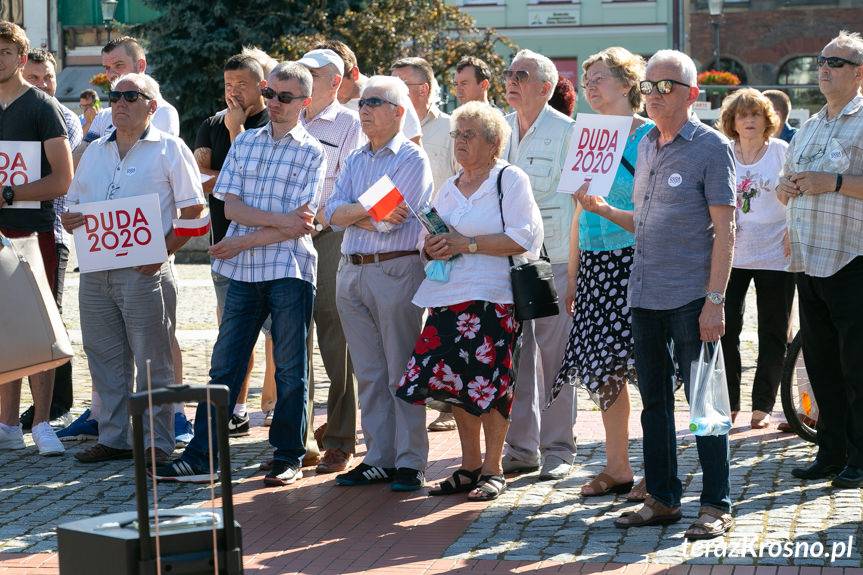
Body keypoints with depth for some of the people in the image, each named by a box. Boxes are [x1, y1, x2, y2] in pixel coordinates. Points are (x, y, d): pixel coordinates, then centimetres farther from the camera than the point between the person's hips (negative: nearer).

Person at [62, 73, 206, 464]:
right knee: (104, 359, 9)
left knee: (151, 361, -3)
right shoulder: (95, 152, 18)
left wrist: (163, 250, -15)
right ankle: (112, 438, 17)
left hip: (144, 272, -6)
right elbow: (74, 206, 22)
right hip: (95, 270, 6)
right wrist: (69, 221, -2)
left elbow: (193, 211, -4)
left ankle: (158, 442, 2)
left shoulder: (169, 150, 0)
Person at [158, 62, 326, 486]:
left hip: (290, 271, -3)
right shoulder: (245, 142, 12)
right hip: (243, 272, 4)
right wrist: (278, 219, -13)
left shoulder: (311, 153, 0)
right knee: (224, 365, 3)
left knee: (290, 369, 4)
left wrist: (238, 242, -10)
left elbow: (299, 226, -9)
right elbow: (231, 207, 3)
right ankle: (201, 456, 5)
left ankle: (288, 457, 13)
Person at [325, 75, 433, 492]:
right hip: (351, 272, 7)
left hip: (396, 271, -7)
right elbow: (331, 212, 4)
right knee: (368, 375, 9)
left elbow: (389, 220, -15)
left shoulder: (412, 159, -5)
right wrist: (369, 211, -12)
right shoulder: (355, 161, 17)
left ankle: (411, 462, 0)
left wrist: (353, 215, -1)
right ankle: (378, 459, 15)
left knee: (402, 373, -4)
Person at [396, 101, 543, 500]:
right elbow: (428, 235, 23)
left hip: (493, 298, -7)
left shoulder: (510, 180, -2)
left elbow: (522, 238, -13)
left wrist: (467, 243, -16)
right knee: (455, 382, 5)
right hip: (449, 298, 7)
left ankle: (492, 470, 5)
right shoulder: (449, 188, 20)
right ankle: (469, 466, 16)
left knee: (490, 385, -5)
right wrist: (432, 247, -1)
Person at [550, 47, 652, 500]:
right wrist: (572, 274, 17)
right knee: (604, 369, 7)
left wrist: (607, 210, -21)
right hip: (595, 265, 7)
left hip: (635, 261, -7)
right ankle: (616, 468, 15)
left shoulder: (649, 137, -6)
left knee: (644, 367, -7)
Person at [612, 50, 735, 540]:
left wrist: (715, 301, -16)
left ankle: (716, 506, 4)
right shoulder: (645, 146, 14)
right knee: (654, 401, 11)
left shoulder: (711, 147, -7)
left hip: (690, 297, -7)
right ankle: (663, 499, 20)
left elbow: (724, 229, -11)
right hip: (644, 295, 7)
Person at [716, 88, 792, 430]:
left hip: (774, 256, -2)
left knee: (772, 335, 4)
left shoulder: (782, 152, -1)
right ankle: (728, 403, 10)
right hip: (731, 256, 2)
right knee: (725, 330, -2)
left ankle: (763, 405, 13)